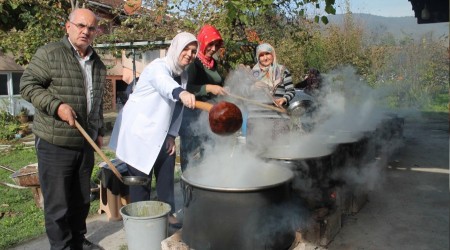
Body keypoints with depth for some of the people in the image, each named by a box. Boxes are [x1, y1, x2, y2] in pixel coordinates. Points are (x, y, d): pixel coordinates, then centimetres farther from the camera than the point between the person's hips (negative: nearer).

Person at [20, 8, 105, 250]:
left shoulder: (97, 63, 13)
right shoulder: (49, 53, -7)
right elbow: (27, 85, -8)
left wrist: (99, 130, 21)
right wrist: (56, 105, -21)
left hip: (85, 143, 6)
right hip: (55, 143, -6)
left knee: (81, 199, 16)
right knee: (57, 202, 3)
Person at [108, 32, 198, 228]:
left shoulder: (183, 75, 7)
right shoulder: (158, 67, -19)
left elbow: (177, 108, 9)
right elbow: (164, 83, -45)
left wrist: (172, 135, 2)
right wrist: (181, 93, -66)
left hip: (159, 134, 8)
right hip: (138, 131, -8)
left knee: (166, 174, 13)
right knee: (141, 178, -2)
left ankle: (168, 213, 28)